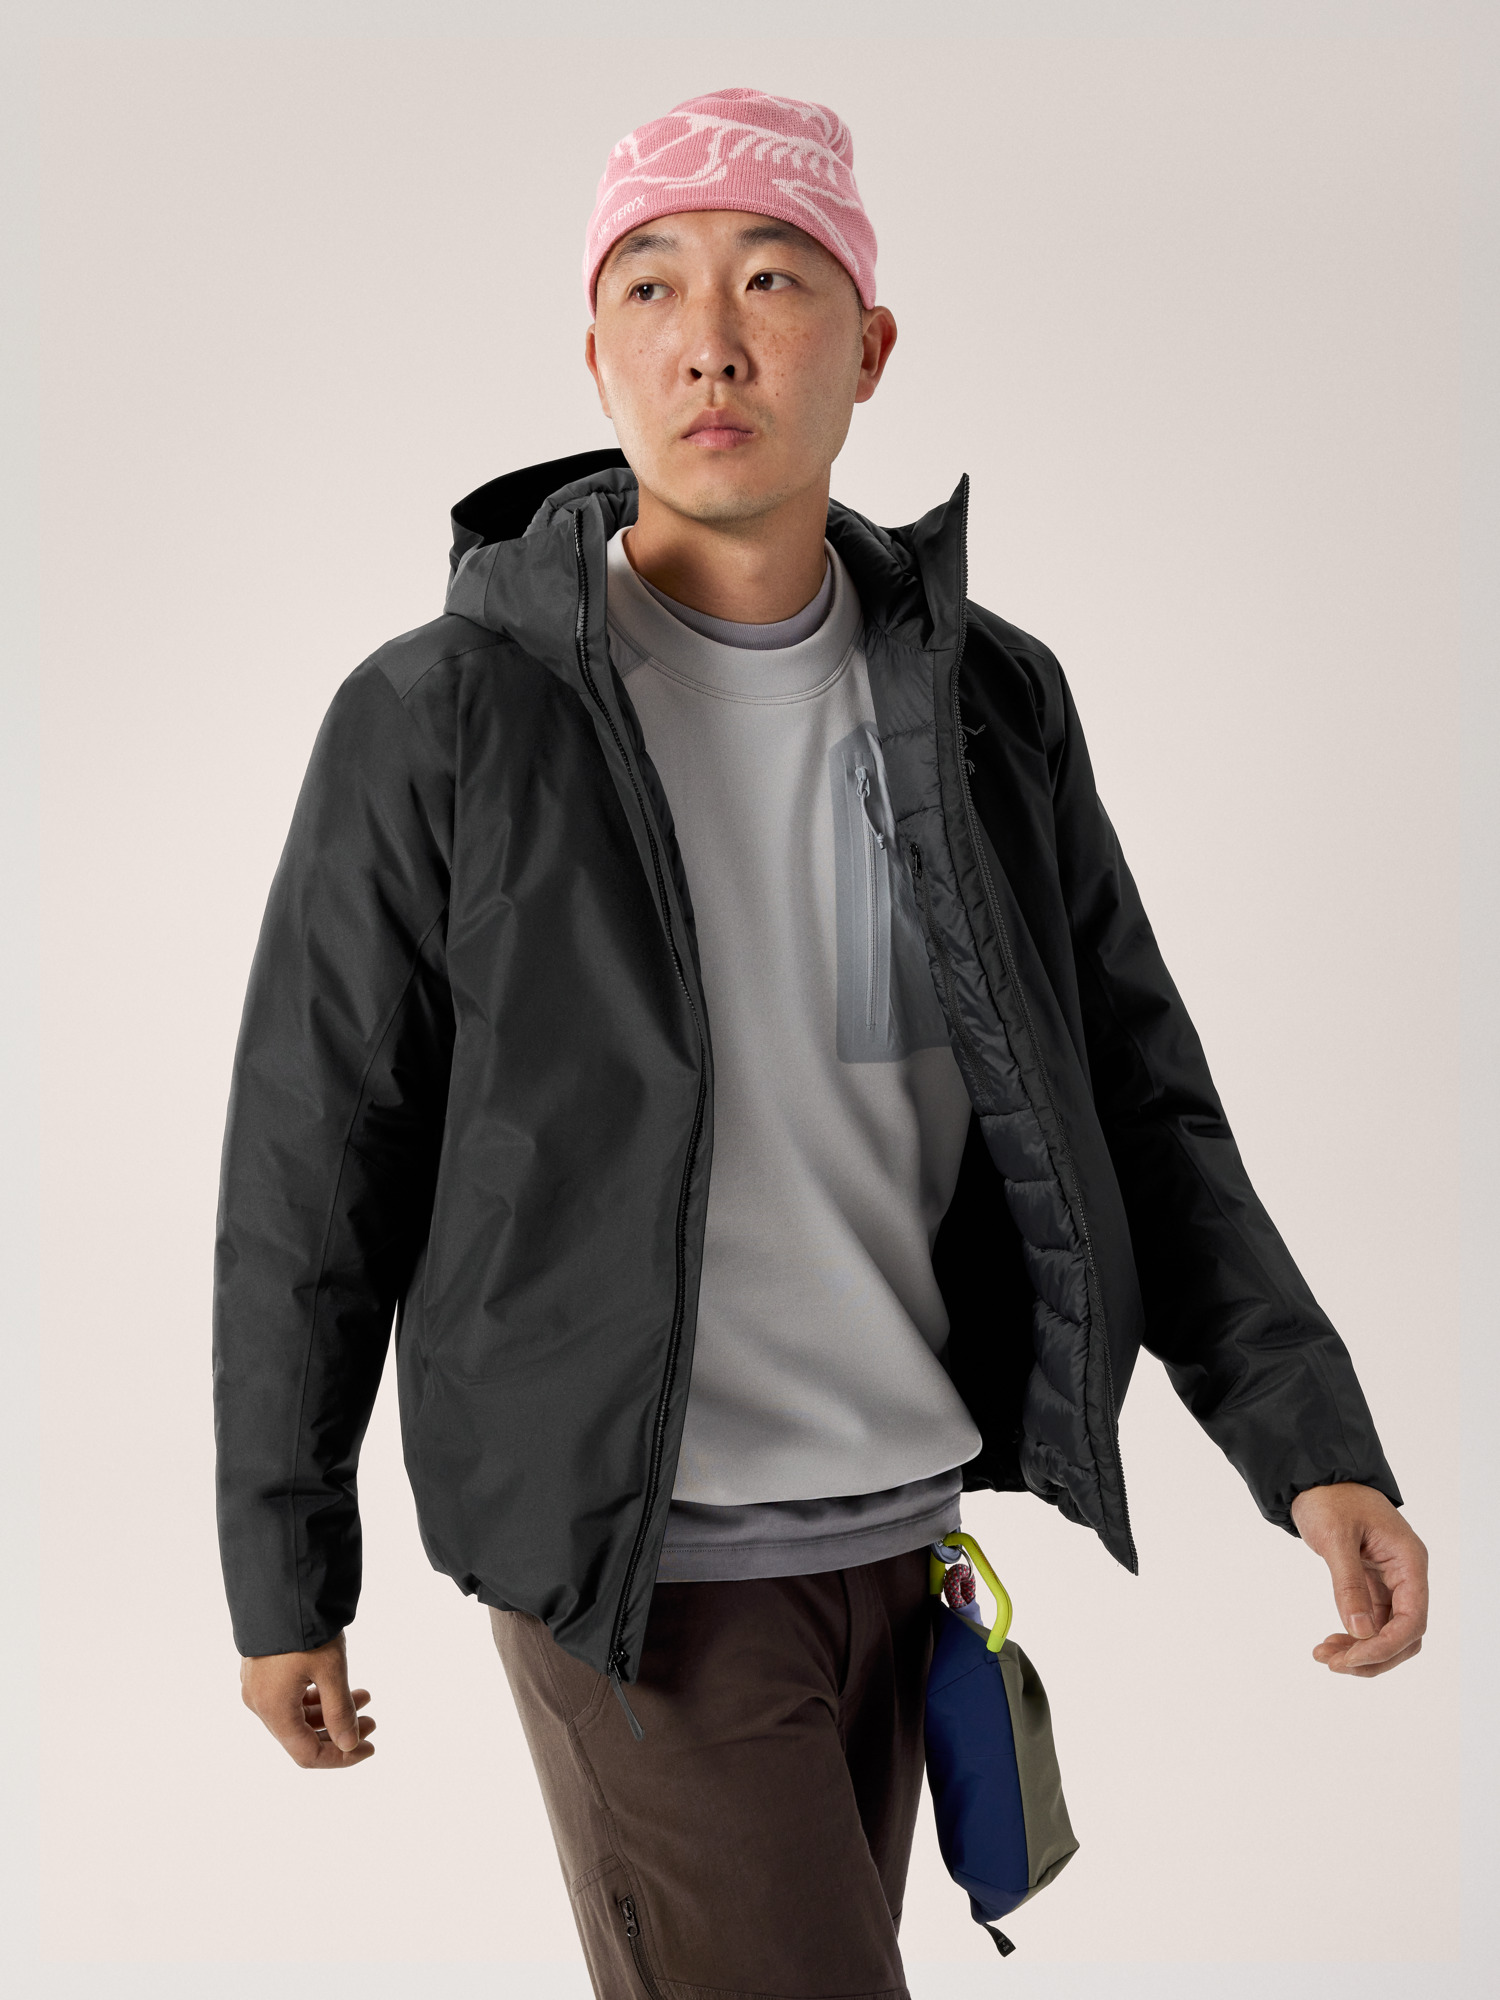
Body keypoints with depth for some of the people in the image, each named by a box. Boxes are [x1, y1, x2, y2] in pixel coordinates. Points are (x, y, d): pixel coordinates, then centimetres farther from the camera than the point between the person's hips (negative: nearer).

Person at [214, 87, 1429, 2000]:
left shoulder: (989, 701, 0)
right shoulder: (436, 722, -13)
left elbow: (1132, 1101, 4)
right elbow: (312, 1176, -6)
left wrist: (1314, 1442, -7)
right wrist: (281, 1578, -2)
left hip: (900, 1531, 5)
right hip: (637, 1558, -5)